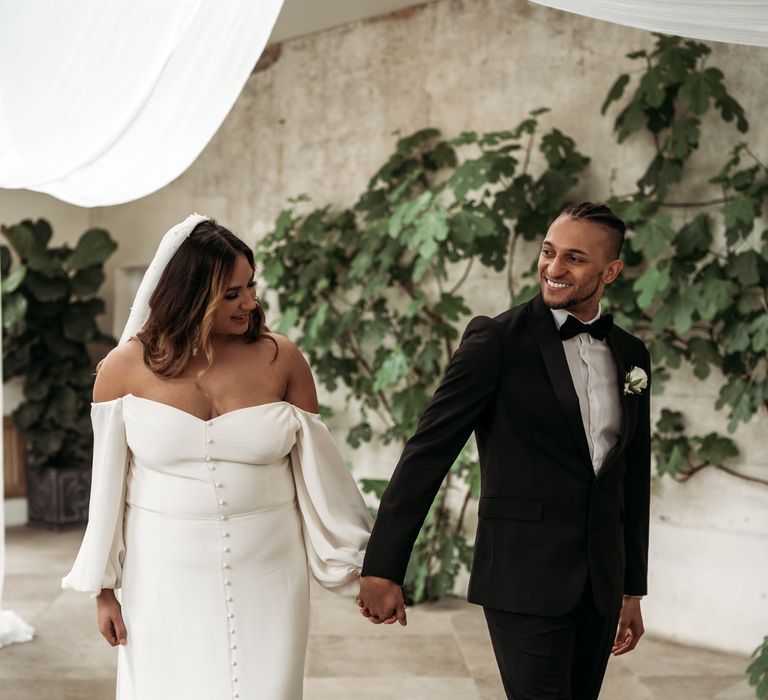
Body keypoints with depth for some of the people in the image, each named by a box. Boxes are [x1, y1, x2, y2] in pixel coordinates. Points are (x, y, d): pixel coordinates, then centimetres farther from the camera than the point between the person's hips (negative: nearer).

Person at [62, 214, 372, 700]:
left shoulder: (281, 360, -5)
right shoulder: (127, 367, -5)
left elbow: (318, 471, 1)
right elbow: (107, 483, 2)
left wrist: (360, 567, 2)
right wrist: (105, 588, 5)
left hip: (265, 579, 0)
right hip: (166, 582, 0)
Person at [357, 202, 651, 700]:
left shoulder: (632, 355, 9)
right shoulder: (498, 340, -8)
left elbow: (633, 476, 15)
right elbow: (428, 450, -11)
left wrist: (633, 588, 17)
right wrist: (382, 568, -14)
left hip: (600, 585, 5)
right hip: (523, 581, -5)